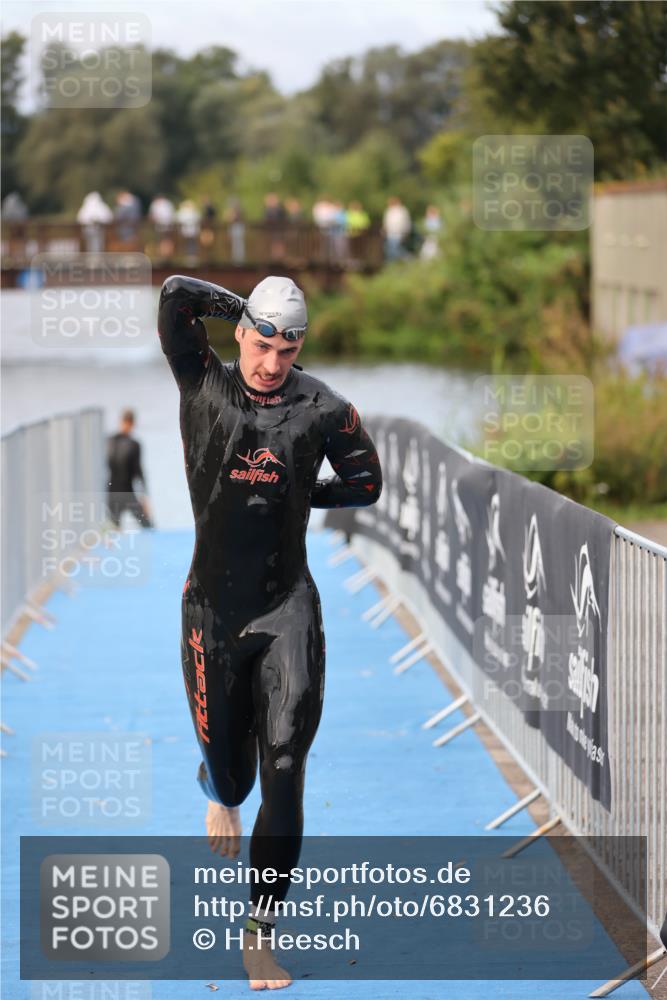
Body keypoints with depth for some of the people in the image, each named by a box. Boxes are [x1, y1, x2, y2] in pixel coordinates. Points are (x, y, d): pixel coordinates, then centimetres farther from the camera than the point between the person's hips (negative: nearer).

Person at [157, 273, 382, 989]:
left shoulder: (324, 409, -3)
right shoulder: (204, 386, -5)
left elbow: (366, 483, 11)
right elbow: (176, 294, -17)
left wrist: (295, 493, 2)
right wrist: (250, 312, -5)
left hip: (288, 608, 0)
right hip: (213, 603, 1)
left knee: (283, 773, -9)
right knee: (227, 758, 14)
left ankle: (260, 935, -4)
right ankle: (222, 794, 55)